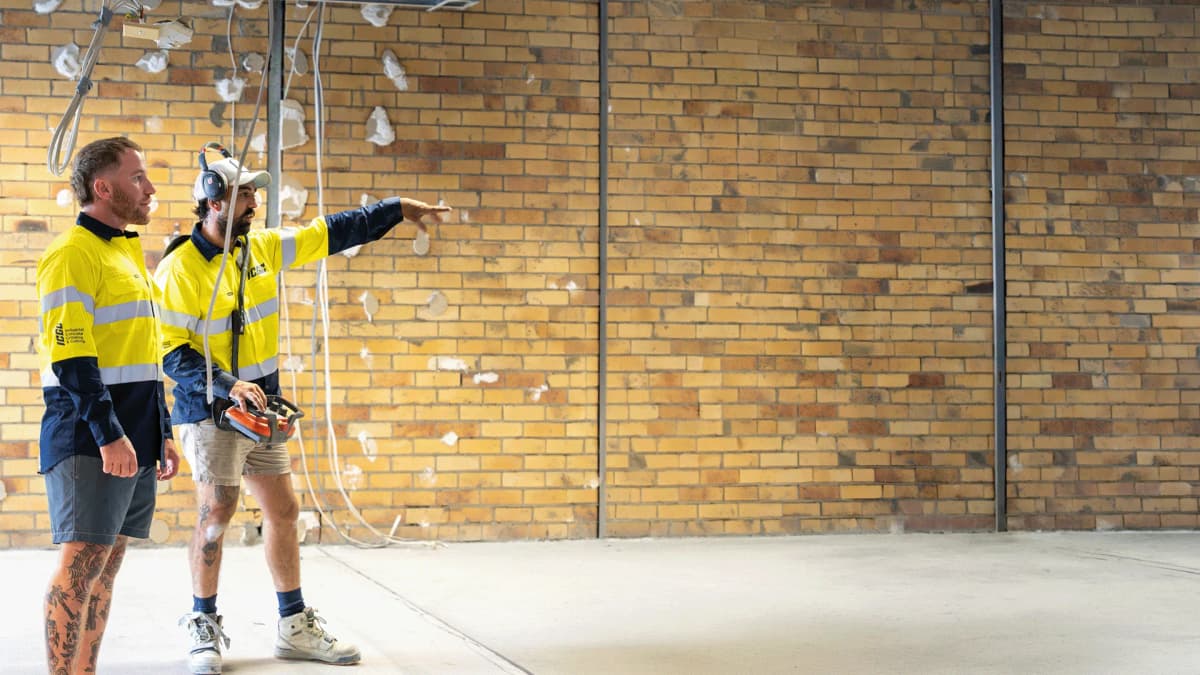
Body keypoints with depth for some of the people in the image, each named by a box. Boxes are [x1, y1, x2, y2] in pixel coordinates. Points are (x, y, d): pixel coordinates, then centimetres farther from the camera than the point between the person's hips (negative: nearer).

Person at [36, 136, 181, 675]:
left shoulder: (128, 252, 19)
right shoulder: (73, 254, -10)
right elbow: (70, 356, -18)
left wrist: (162, 433, 20)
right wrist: (108, 434, -22)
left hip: (133, 440, 9)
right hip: (90, 441, -9)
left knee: (108, 561, 10)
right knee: (82, 560, -8)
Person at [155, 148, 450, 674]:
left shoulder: (264, 247, 4)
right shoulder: (179, 269, -14)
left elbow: (331, 233, 12)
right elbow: (171, 351, -16)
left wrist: (397, 209, 11)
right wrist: (228, 386, -27)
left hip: (261, 404, 7)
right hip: (210, 407, -7)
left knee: (283, 511, 8)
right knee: (217, 510, -12)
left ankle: (295, 627, 18)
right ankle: (204, 625, 6)